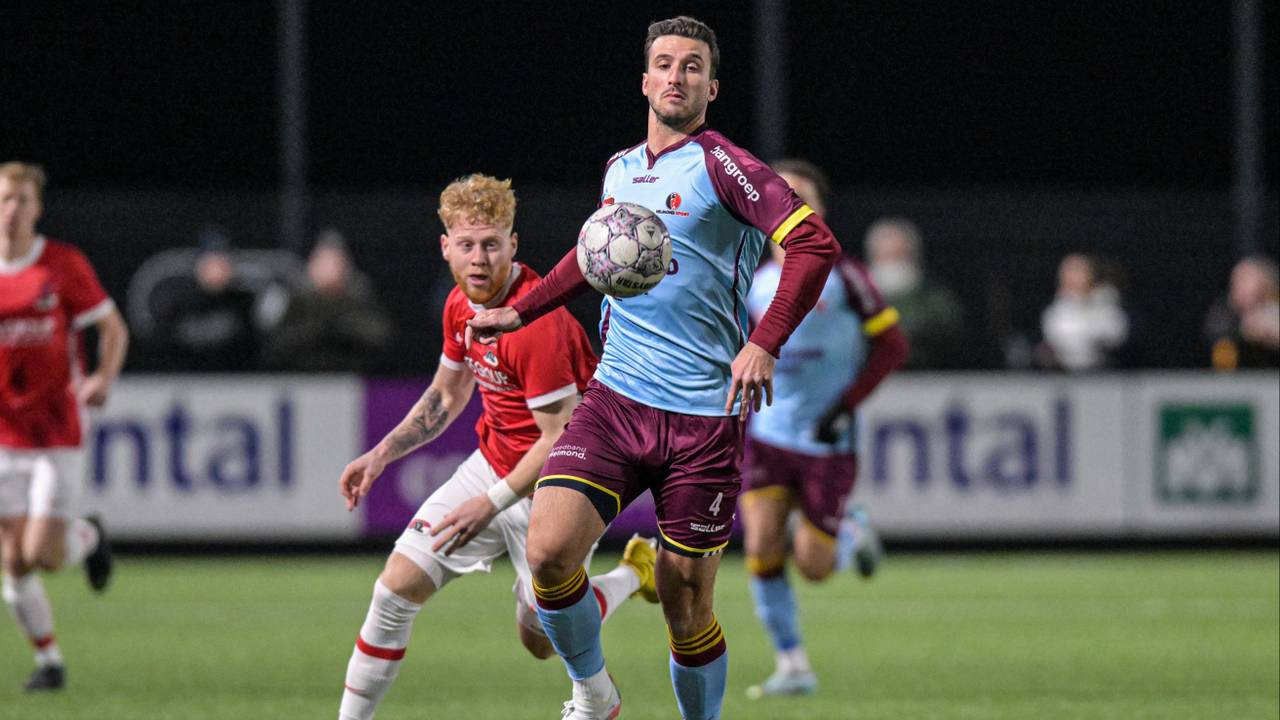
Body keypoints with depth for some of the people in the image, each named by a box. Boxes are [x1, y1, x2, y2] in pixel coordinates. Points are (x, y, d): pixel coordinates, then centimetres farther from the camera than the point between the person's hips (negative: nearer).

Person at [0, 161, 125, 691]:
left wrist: (104, 379, -17)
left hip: (57, 434, -2)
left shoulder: (64, 265, -6)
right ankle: (48, 660, 18)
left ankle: (88, 535, 24)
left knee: (43, 555, -11)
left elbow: (113, 327, 1)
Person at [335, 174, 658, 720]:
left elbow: (560, 437, -24)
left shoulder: (538, 322, -28)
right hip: (491, 465, 7)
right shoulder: (461, 305, 0)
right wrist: (379, 456, 10)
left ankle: (633, 574, 26)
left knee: (540, 638, 0)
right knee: (395, 592, -3)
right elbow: (446, 396, 18)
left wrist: (489, 504, -23)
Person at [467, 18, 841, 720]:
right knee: (548, 550, -16)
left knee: (686, 605, 0)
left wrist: (764, 344, -26)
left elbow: (814, 243, -18)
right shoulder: (619, 169, 13)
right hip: (615, 398, 4)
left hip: (703, 416, -4)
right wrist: (520, 312, 33)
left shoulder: (722, 165, -7)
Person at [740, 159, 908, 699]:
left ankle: (853, 532, 33)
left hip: (827, 442, -3)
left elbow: (892, 346, -5)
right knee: (762, 547, -13)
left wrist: (846, 406, -14)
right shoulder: (755, 282, 3)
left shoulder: (842, 276, -9)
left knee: (812, 566, -3)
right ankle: (792, 667, -1)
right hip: (767, 436, 3)